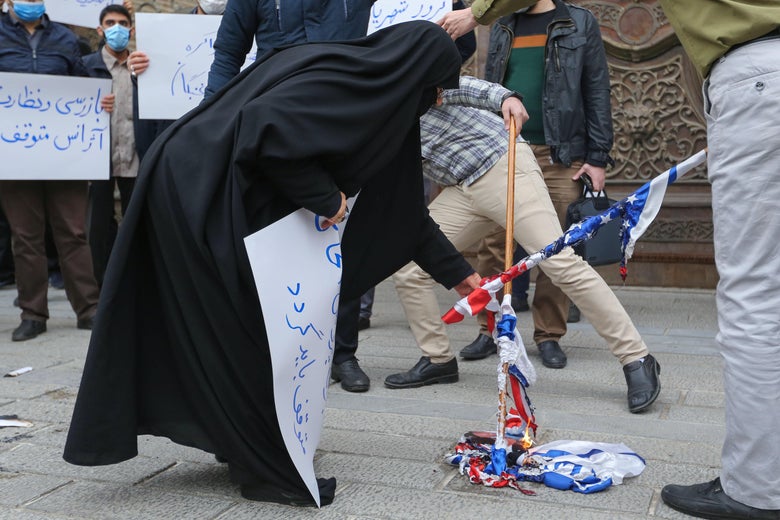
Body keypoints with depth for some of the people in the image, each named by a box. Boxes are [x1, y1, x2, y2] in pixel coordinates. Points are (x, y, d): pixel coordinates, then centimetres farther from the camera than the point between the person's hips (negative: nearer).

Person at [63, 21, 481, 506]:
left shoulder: (369, 93, 14)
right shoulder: (341, 80, -17)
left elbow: (400, 205, 18)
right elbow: (264, 129, -32)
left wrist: (457, 271, 21)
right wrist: (325, 196, -17)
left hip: (219, 197, 10)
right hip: (197, 193, -10)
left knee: (231, 333, 18)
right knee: (241, 335, -2)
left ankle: (240, 445, 32)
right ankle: (269, 470, 11)